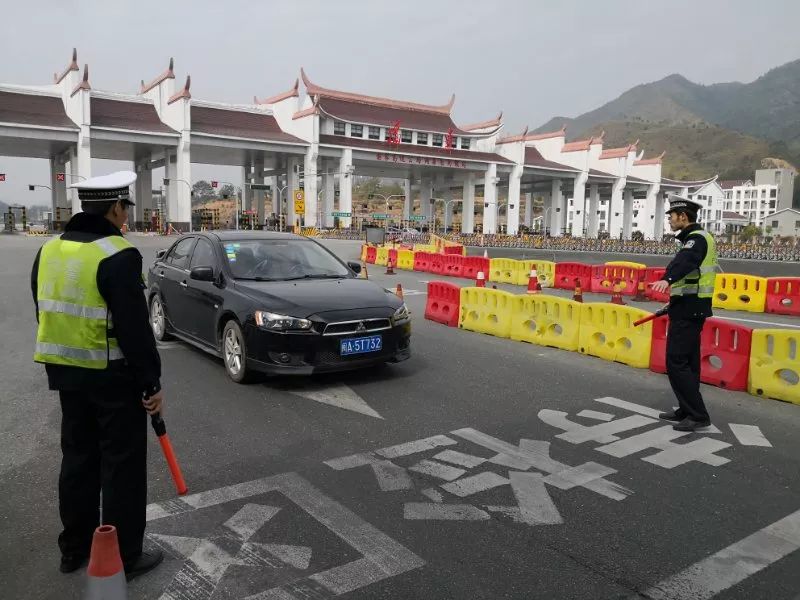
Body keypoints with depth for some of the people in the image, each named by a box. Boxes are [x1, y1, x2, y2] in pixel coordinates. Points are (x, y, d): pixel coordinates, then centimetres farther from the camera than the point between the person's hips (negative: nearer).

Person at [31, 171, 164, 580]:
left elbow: (47, 316, 15)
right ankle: (124, 557, 14)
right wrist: (151, 383, -14)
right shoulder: (118, 256, -19)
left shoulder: (49, 252, 8)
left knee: (78, 458, 19)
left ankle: (74, 547, 32)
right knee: (122, 466, 4)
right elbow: (134, 329, -21)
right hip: (114, 376, -8)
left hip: (67, 374, 8)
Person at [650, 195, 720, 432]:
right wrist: (675, 300, 33)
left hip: (689, 310, -11)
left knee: (676, 362, -10)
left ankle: (698, 415, -6)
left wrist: (668, 279, -56)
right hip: (690, 307, 11)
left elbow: (685, 261, -37)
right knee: (687, 361, 15)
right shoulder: (696, 237, 17)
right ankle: (687, 410, 24)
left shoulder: (697, 238, -15)